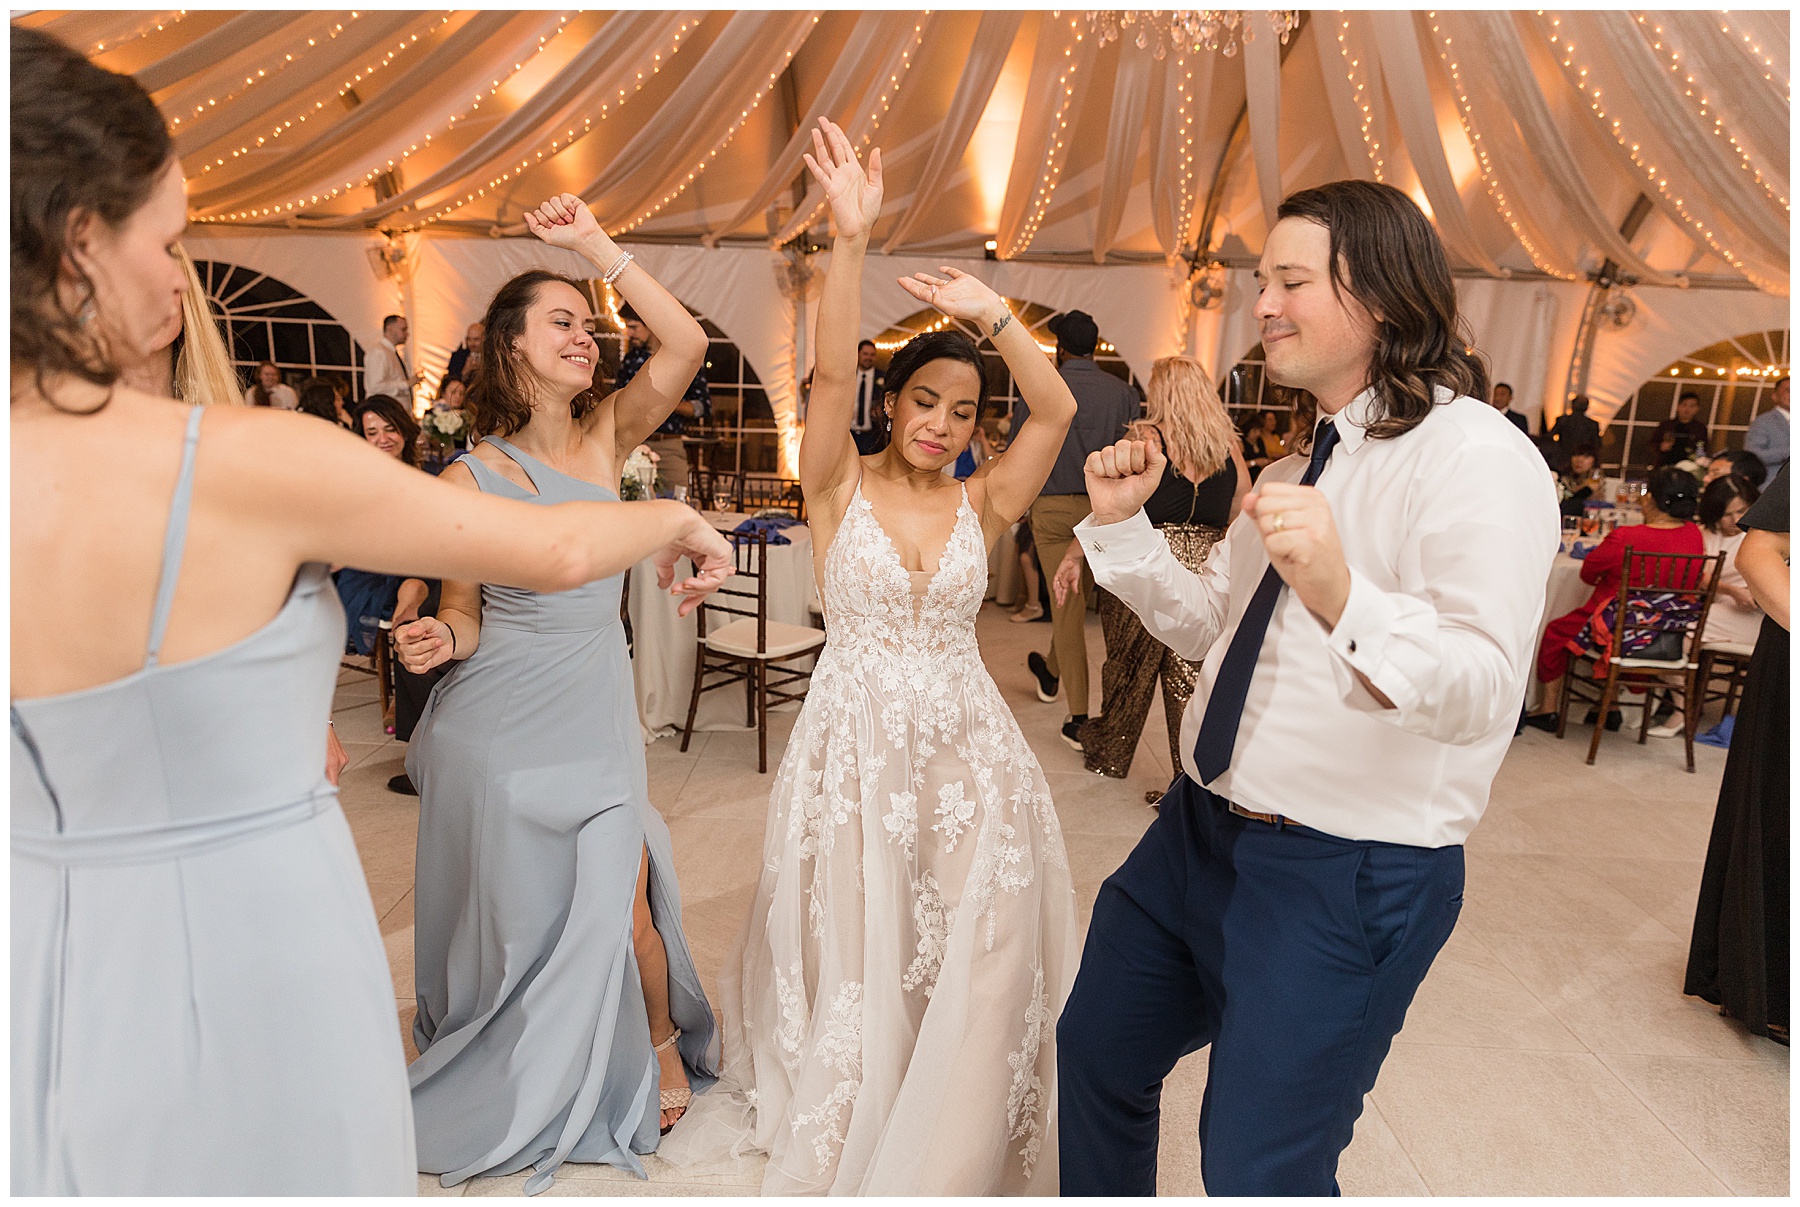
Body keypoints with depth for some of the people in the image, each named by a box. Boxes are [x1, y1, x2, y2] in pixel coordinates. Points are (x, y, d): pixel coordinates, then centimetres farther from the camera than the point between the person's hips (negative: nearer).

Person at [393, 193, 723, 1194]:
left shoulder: (608, 437, -1)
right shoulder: (470, 478, -5)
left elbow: (687, 345, -15)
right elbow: (464, 614, 0)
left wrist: (596, 244, -14)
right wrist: (439, 641, -22)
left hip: (595, 705, 1)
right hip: (497, 713, -1)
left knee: (618, 897, -1)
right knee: (508, 905, 13)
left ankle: (663, 1046, 30)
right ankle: (495, 1085, 41)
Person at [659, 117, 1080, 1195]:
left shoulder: (982, 503, 2)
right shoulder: (842, 488, -3)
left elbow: (1058, 410, -9)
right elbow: (832, 376, -18)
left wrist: (991, 313, -16)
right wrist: (851, 240, -27)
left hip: (965, 745, 2)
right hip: (857, 741, -2)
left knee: (973, 961, 7)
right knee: (857, 956, 12)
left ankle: (951, 1156, 32)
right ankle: (841, 1139, 40)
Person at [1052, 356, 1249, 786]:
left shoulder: (1146, 439, -7)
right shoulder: (1230, 448, 6)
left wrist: (1073, 556, -7)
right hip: (1207, 573, 3)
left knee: (1130, 664, 14)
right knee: (1190, 674, 7)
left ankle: (1110, 753, 35)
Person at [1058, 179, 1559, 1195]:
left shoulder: (1478, 458, -16)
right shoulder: (1301, 462, 11)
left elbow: (1483, 693, -26)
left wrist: (1342, 598, -43)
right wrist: (1123, 523, 2)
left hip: (1344, 881, -8)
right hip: (1199, 833, 8)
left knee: (1256, 1172, 7)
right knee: (1096, 1055, 23)